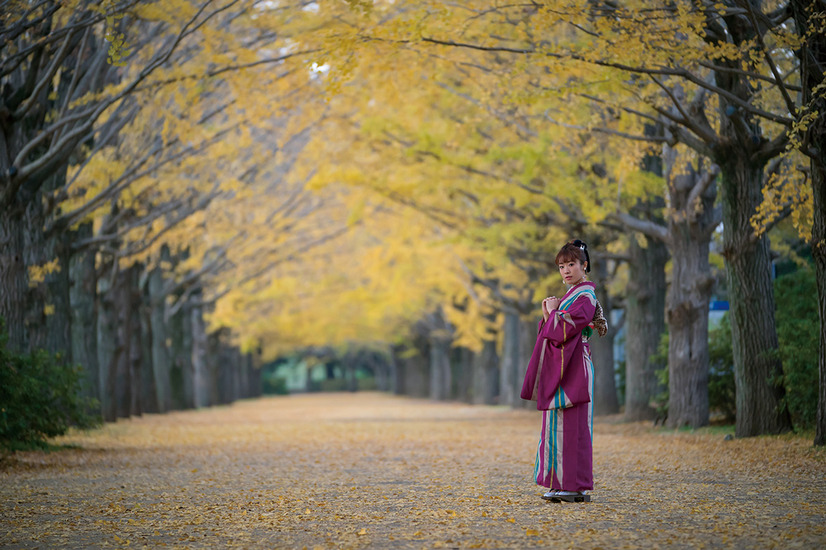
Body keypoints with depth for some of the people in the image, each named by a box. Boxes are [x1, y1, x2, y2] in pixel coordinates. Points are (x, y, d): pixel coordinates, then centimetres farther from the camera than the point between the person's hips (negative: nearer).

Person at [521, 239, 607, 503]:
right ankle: (563, 484, 11)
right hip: (558, 371, 10)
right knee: (559, 426, 9)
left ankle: (576, 487, -8)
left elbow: (563, 331, -20)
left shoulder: (585, 297, -10)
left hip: (572, 370, -10)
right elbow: (551, 332, 18)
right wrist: (548, 314, 1)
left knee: (572, 426, -9)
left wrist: (552, 312, -4)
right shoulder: (570, 295, 20)